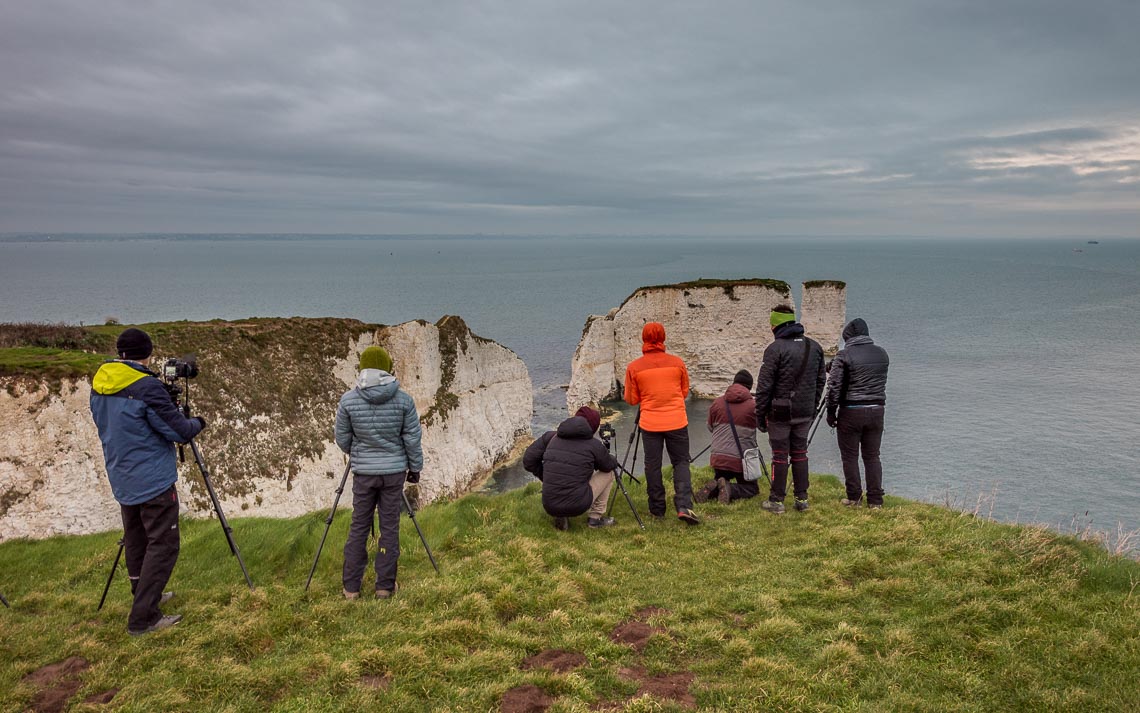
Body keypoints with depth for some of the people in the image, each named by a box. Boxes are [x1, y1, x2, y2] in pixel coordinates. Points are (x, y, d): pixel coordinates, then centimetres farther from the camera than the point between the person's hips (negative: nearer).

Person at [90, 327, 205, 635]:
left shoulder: (98, 387, 5)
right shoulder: (147, 387, -20)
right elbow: (179, 431, -14)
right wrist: (198, 422, 7)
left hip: (122, 481, 8)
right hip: (154, 482, -8)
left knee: (136, 542, 19)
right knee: (162, 545, -2)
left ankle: (147, 596, 34)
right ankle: (143, 618, -3)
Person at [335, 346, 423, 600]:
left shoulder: (348, 400, -8)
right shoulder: (403, 399, -9)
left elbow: (342, 439, 2)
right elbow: (412, 439, -4)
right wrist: (415, 467, 10)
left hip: (363, 472, 1)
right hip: (394, 471, 0)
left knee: (358, 527, 10)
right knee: (390, 527, 7)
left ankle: (351, 588, 15)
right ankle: (385, 586, 13)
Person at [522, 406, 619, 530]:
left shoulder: (550, 437, 5)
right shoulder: (594, 445, -4)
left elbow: (528, 461, 6)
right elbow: (610, 466, 13)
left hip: (550, 507, 4)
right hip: (577, 506, -4)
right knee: (608, 473, 18)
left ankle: (559, 517, 16)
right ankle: (596, 517, 18)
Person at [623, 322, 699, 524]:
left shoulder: (633, 367, -5)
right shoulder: (677, 363, -1)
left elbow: (631, 399, 1)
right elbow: (685, 392, 11)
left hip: (650, 423, 0)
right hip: (677, 422, 1)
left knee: (652, 465, 10)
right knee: (681, 462, 9)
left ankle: (657, 509, 16)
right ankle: (684, 506, -5)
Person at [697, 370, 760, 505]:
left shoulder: (717, 403, 3)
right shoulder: (753, 405, -8)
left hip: (717, 458, 4)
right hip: (741, 460, -3)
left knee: (721, 479, 29)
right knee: (752, 489, 16)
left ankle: (713, 488, -6)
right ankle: (729, 489, -14)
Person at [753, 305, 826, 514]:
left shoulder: (775, 348, -13)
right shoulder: (814, 347, 7)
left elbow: (764, 385, -12)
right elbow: (821, 380, 13)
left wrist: (760, 414, -5)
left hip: (780, 412, -5)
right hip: (805, 412, 5)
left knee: (780, 455, 2)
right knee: (800, 453, 14)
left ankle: (776, 501, 8)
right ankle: (802, 499, 17)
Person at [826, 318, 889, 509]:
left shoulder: (844, 355, -10)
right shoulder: (882, 353, 6)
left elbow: (835, 387, -10)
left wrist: (831, 413, 0)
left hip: (851, 412, -5)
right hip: (877, 410, 5)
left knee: (850, 456, 6)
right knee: (872, 456, 11)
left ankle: (854, 498, 11)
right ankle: (875, 500, 11)